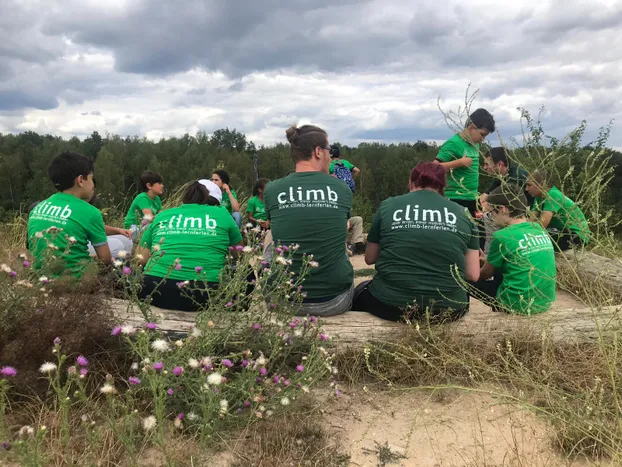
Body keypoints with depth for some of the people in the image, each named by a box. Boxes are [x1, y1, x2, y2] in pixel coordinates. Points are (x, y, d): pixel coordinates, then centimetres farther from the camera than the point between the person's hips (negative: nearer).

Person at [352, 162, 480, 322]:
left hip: (391, 304, -1)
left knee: (360, 291, 32)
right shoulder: (462, 213, 5)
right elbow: (473, 274, 5)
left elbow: (370, 258, 12)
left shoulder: (388, 205, 2)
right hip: (448, 309, 2)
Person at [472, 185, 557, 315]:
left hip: (518, 306, -7)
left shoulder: (502, 236, -14)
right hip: (546, 303, 7)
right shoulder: (540, 229, 5)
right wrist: (489, 260, 30)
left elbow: (485, 274, 1)